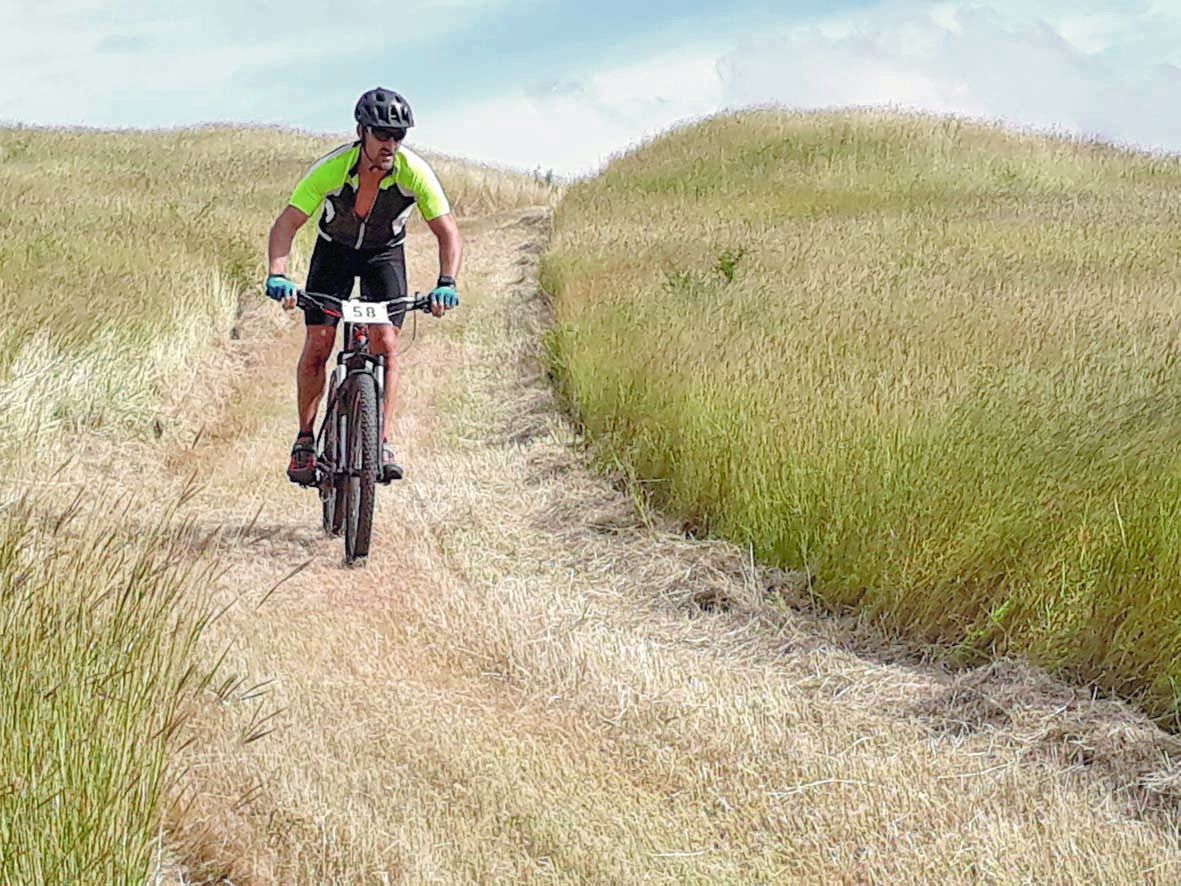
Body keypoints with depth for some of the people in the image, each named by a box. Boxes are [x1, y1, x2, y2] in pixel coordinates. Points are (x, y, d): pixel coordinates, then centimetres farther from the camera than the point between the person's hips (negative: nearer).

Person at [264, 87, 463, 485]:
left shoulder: (414, 172, -29)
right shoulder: (332, 168, -31)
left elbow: (447, 231, -25)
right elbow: (286, 223, -32)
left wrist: (446, 283, -41)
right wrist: (277, 275, -48)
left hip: (385, 254, 0)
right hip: (335, 249, 0)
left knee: (385, 343, -15)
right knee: (317, 344, -9)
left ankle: (382, 443, -10)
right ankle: (305, 440, 6)